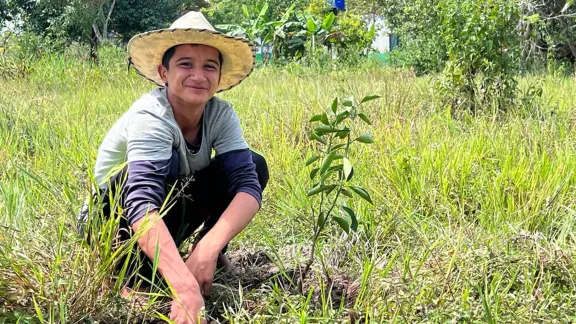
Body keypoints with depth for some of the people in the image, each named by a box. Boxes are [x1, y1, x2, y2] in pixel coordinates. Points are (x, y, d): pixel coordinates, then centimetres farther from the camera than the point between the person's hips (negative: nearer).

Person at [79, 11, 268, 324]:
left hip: (172, 209, 5)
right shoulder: (150, 117, -33)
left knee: (254, 165, -15)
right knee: (166, 164, -36)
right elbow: (142, 205, -47)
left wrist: (208, 247, -43)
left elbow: (248, 184, -25)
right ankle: (141, 271, -20)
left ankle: (211, 253, -1)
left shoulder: (220, 114, -15)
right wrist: (185, 286, -60)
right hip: (109, 221, -5)